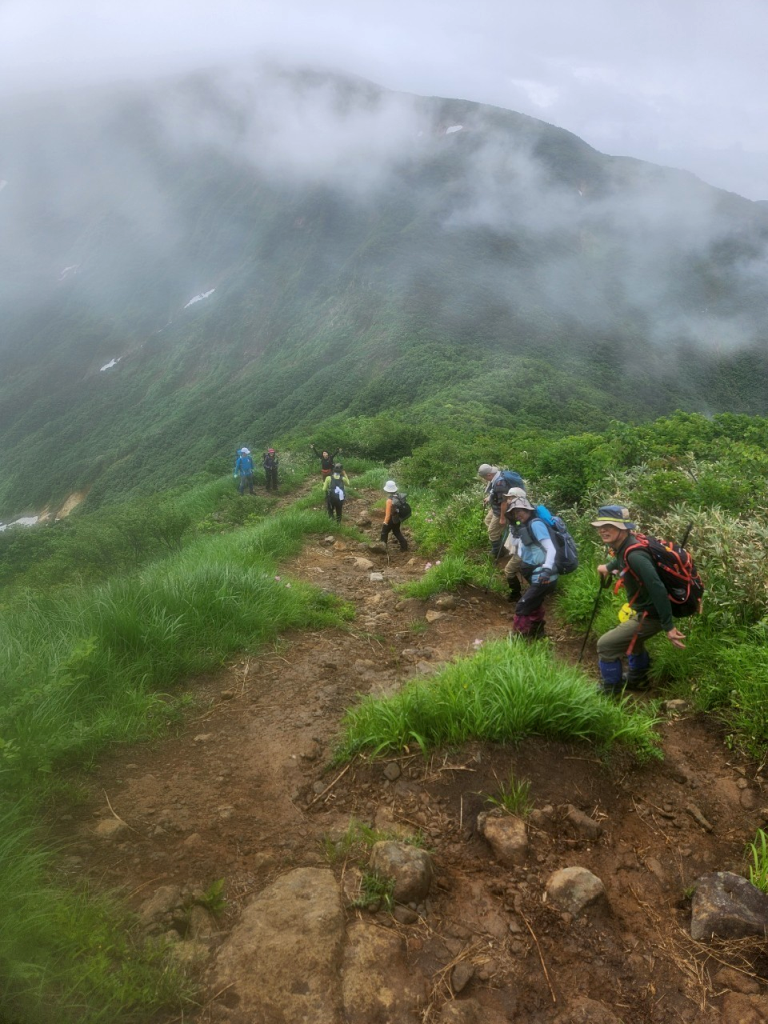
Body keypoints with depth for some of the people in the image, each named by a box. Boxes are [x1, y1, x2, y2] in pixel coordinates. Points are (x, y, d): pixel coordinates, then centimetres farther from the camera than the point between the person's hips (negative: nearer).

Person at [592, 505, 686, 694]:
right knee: (632, 639, 34)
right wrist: (608, 566, 29)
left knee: (606, 645, -3)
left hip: (650, 615, -10)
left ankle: (609, 691, 17)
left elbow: (658, 589, -35)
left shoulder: (635, 555, -32)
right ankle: (637, 679, 54)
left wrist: (669, 627, -34)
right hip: (644, 609, 10)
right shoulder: (625, 545, -2)